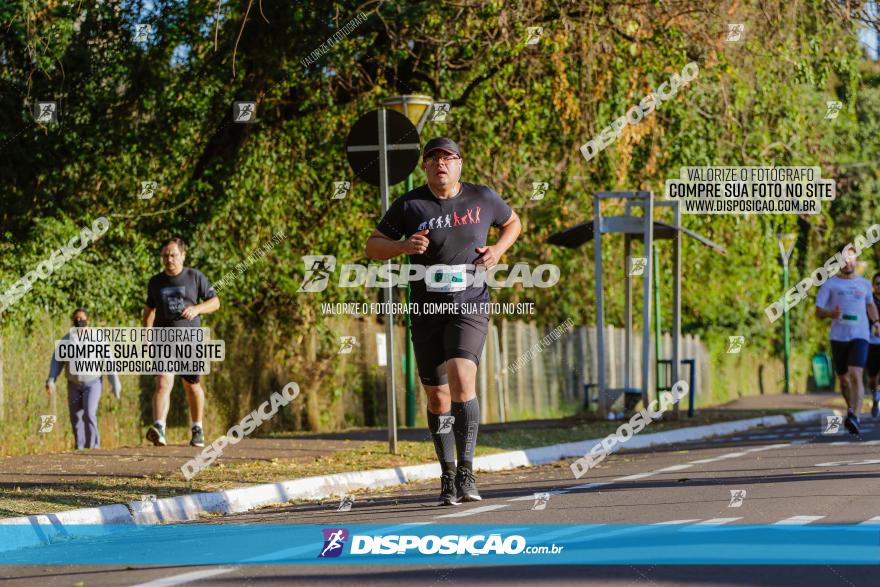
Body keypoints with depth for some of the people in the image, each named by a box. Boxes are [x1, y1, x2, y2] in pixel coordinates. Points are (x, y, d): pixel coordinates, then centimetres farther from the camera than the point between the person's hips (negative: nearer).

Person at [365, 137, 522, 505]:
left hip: (470, 308, -2)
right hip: (426, 310, 2)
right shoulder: (409, 205, 0)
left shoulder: (482, 198, 3)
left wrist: (498, 250, 1)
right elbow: (373, 247, 3)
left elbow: (512, 222, 22)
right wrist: (403, 246, -18)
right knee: (437, 398, 7)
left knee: (461, 380, -23)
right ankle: (447, 476, 22)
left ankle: (466, 472, -20)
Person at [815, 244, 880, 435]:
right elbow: (818, 312, 1)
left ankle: (854, 417, -30)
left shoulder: (864, 284, 12)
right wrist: (831, 314, -21)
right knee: (844, 379, 11)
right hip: (838, 336, 1)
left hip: (860, 336, -1)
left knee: (856, 375, -20)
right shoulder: (830, 284, 4)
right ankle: (852, 408, 38)